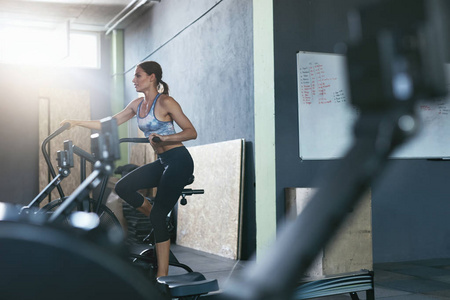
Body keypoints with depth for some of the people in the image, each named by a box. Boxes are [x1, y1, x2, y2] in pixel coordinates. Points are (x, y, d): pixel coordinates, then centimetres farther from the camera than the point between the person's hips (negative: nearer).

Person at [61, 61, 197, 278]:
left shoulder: (165, 102, -11)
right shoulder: (137, 104, 11)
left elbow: (191, 132, -15)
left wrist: (164, 137, -30)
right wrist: (76, 122, 10)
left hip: (179, 161, -8)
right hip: (162, 162, 8)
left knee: (158, 215, -11)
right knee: (123, 187, -6)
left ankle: (162, 276, -5)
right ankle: (161, 224, 12)